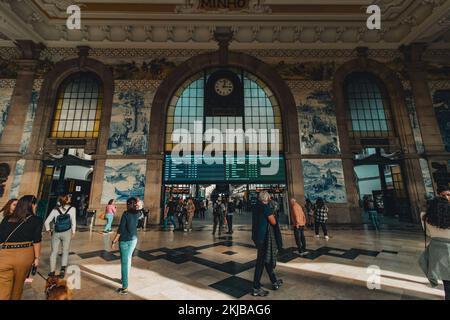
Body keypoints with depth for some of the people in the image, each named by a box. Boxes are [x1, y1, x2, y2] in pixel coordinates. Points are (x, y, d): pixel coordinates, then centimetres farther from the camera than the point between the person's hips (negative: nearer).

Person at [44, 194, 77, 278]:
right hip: (66, 233, -2)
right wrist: (73, 232, 3)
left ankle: (52, 271, 18)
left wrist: (48, 230, 11)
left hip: (56, 233, 2)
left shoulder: (55, 209, 0)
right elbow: (73, 221, -8)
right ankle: (63, 269, 2)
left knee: (54, 252, 15)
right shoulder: (72, 209, -7)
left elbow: (46, 222, -3)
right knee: (65, 251, 11)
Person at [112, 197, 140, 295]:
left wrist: (114, 241, -10)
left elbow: (120, 229, -18)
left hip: (125, 240, -6)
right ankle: (125, 279, 42)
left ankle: (125, 288, 8)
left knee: (124, 262, 1)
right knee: (128, 259, 23)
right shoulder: (137, 213, 0)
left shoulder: (126, 214, -17)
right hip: (134, 239, 7)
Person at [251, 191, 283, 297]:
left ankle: (274, 281, 38)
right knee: (261, 261, 2)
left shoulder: (256, 207, 7)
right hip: (264, 237, -8)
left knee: (267, 259, 21)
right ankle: (256, 288, 14)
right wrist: (273, 216, 4)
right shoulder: (265, 206, -18)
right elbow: (273, 222, -15)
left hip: (257, 235, 8)